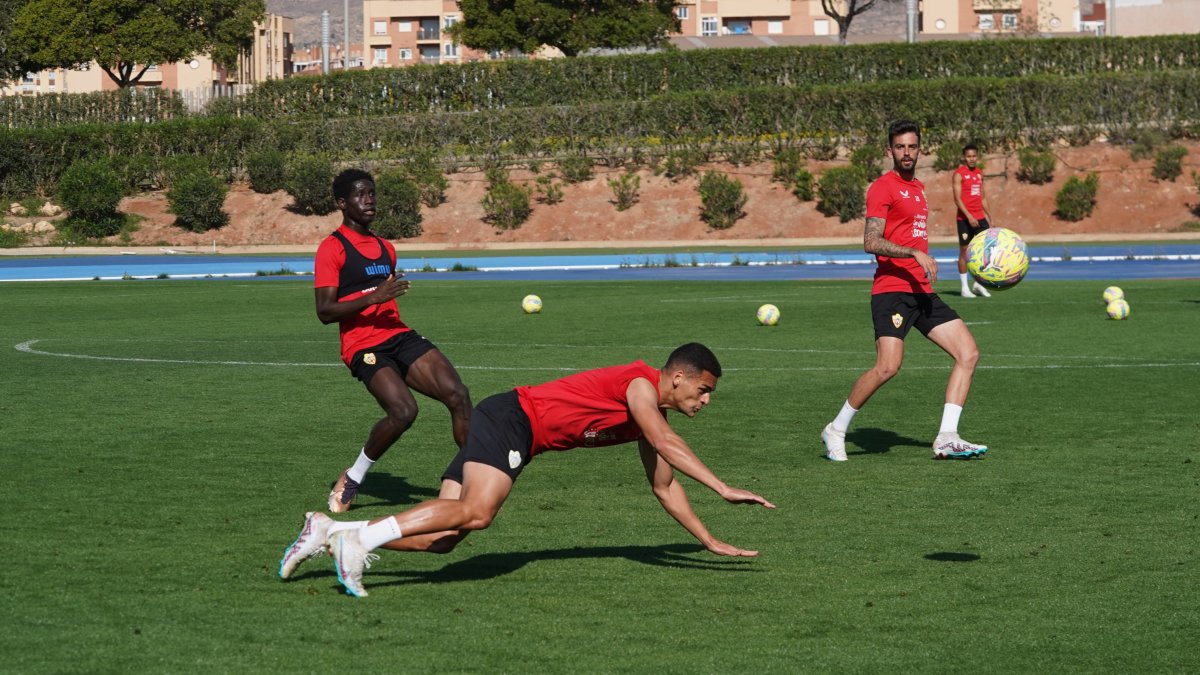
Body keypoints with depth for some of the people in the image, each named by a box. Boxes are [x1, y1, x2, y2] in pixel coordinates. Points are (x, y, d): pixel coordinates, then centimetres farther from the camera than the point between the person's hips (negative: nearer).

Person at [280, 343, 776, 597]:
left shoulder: (648, 417, 17)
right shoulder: (640, 384, -11)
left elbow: (665, 487, 24)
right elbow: (667, 443, -27)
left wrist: (709, 540, 20)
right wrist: (723, 489, -30)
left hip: (516, 436, 9)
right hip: (508, 419, -9)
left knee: (442, 539, -5)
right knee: (476, 512, -32)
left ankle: (328, 532, -6)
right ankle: (358, 539, -32)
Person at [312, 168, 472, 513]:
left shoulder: (385, 247, 21)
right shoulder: (332, 248, -4)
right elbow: (324, 311, -13)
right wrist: (373, 297, -22)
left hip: (400, 336, 7)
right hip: (364, 346, -7)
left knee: (457, 394, -12)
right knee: (403, 410, -27)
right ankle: (351, 481, -6)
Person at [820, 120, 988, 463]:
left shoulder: (917, 188, 20)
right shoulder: (883, 187, -7)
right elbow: (871, 242, -17)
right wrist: (916, 253, -25)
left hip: (922, 292, 9)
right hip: (891, 290, -8)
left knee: (968, 352, -2)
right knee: (888, 366, -20)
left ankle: (947, 439, -4)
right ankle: (836, 430, -2)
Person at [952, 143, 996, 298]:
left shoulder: (979, 173, 14)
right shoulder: (959, 174, -6)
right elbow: (957, 198, -13)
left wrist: (989, 216, 17)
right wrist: (969, 216, -23)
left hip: (979, 218, 6)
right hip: (964, 219, -6)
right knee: (964, 251, 0)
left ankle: (979, 284, 10)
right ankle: (964, 287, 7)